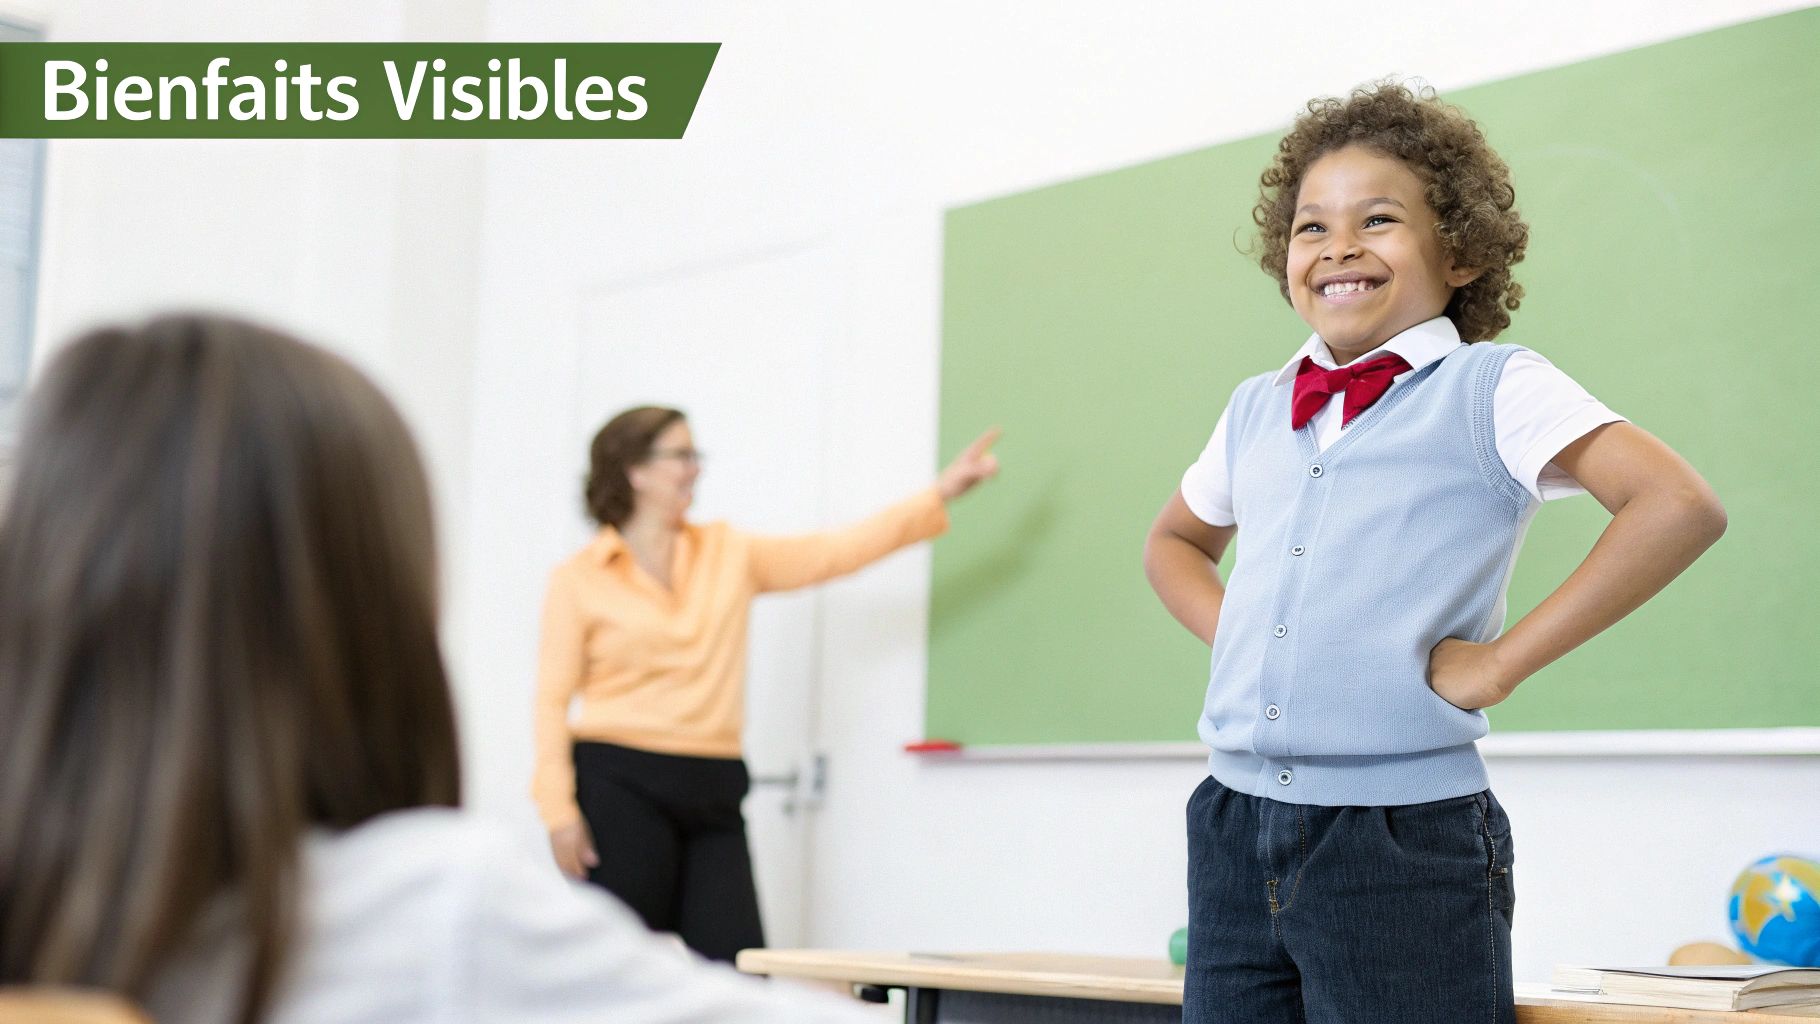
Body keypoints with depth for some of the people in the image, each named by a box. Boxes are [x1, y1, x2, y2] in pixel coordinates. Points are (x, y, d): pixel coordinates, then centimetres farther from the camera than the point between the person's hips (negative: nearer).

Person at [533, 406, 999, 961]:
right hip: (620, 786, -4)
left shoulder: (729, 555, 12)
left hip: (712, 790, 4)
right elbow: (554, 698, -2)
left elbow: (837, 550, 10)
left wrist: (941, 494, 4)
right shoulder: (578, 579, 0)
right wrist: (558, 810, -11)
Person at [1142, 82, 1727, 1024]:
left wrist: (1499, 663, -16)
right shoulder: (1255, 412, 14)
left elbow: (1679, 507, -17)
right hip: (1231, 838, 5)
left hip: (1405, 842, -5)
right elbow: (1174, 540, 32)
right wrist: (1227, 630, 11)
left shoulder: (1491, 390, -4)